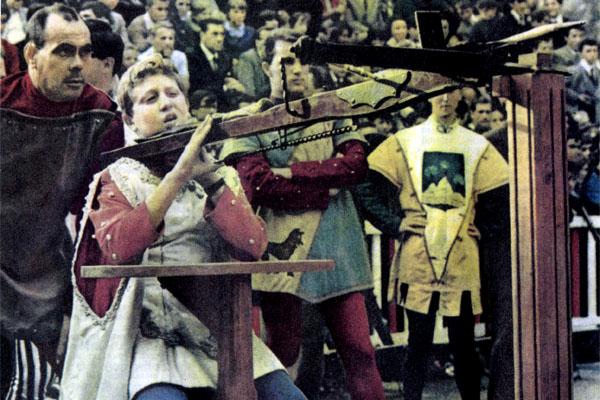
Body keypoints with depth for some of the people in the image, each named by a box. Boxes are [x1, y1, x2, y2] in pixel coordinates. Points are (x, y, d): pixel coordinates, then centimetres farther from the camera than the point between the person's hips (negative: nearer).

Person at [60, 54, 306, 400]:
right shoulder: (118, 179, 9)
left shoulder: (223, 176, 17)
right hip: (152, 337, -3)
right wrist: (179, 174, -18)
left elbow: (253, 246, -2)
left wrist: (209, 177, -10)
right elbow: (117, 247, -14)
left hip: (222, 330, 3)